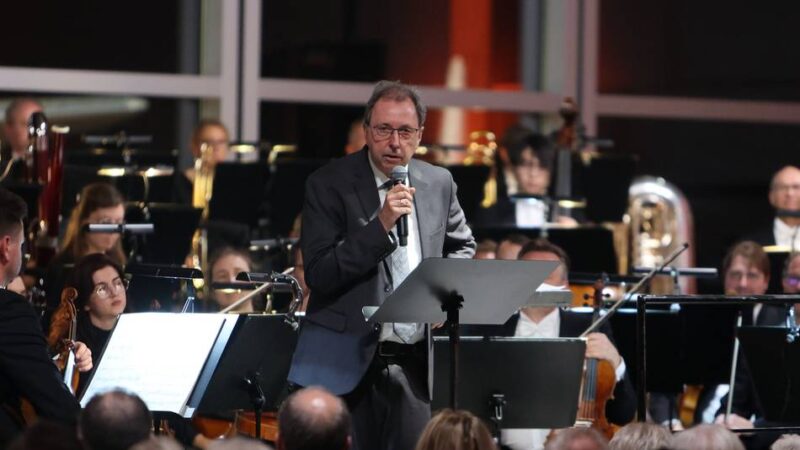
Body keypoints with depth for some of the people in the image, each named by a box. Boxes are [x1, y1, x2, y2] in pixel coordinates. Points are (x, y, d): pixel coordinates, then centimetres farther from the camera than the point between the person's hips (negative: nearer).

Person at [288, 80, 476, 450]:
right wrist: (381, 223, -21)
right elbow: (319, 275, -14)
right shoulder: (328, 185, -6)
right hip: (347, 361, -4)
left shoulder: (439, 183, 8)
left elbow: (462, 246, 26)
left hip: (414, 364, 4)